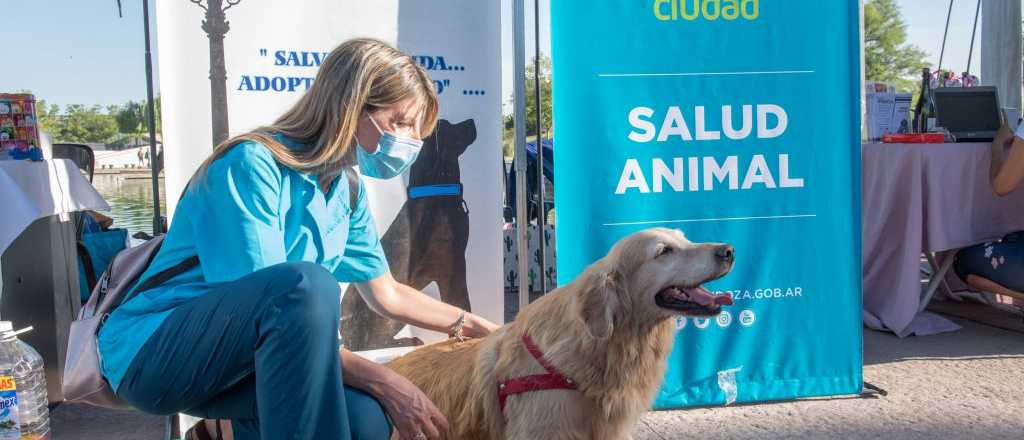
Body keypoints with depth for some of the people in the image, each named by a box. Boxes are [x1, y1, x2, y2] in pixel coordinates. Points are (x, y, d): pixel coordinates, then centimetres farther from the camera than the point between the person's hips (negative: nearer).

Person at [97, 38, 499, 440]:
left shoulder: (347, 190, 3)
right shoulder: (253, 164, -20)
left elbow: (386, 294, 14)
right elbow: (261, 308, -25)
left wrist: (479, 328, 13)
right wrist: (380, 379, -26)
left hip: (241, 360, 7)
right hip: (151, 351, -6)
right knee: (307, 284, -34)